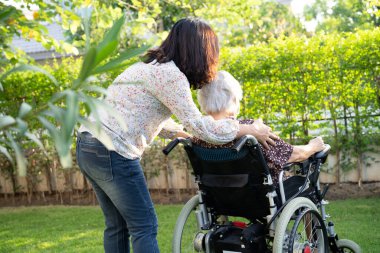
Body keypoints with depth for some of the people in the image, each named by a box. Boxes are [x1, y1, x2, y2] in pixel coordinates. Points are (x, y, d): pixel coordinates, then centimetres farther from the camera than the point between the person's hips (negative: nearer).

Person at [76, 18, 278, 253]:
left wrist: (187, 133, 27)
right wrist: (251, 129, -5)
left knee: (117, 226, 16)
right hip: (112, 153, -10)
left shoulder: (153, 65, 15)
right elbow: (199, 126, -15)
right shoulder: (171, 75, -15)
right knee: (144, 226, -2)